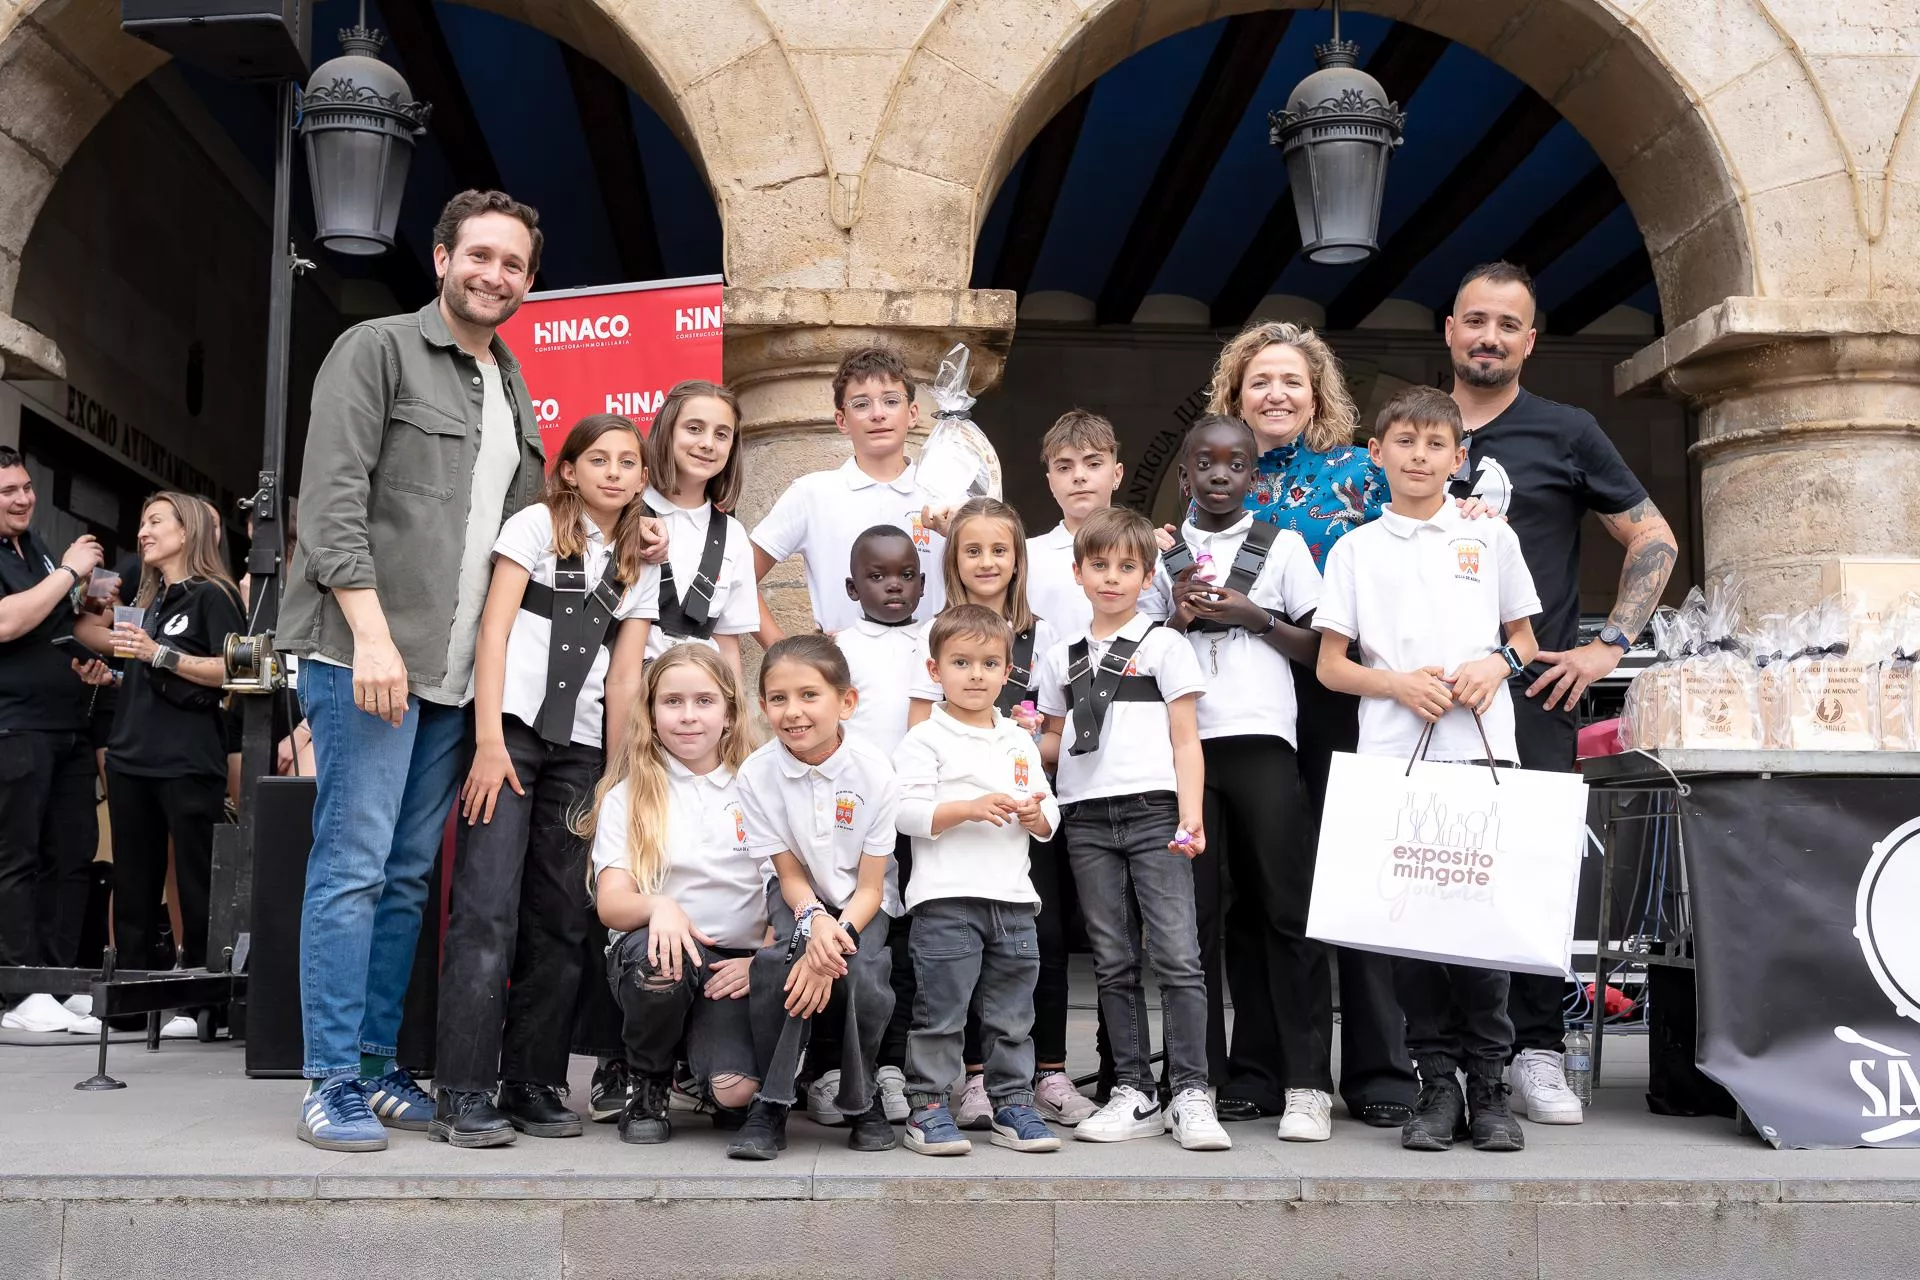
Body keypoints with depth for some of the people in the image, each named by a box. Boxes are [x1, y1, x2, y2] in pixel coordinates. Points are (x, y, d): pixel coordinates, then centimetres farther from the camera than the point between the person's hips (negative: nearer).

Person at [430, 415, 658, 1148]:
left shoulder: (640, 568, 17)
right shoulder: (536, 525, 4)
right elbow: (493, 631, -4)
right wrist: (488, 741, -13)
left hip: (582, 749, 5)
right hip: (510, 728, -5)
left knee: (560, 920, 4)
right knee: (488, 909, -12)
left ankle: (532, 1085, 11)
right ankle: (463, 1095, -11)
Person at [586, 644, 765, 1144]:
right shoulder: (628, 795, 8)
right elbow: (611, 902, -3)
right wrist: (656, 906, -27)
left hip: (736, 963, 0)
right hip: (655, 953, 0)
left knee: (736, 1090, -26)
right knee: (656, 959, -37)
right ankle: (648, 1086, -6)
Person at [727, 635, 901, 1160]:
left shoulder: (874, 772, -20)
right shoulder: (757, 773, -16)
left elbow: (869, 887, -15)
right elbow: (791, 874, -9)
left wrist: (835, 939, -32)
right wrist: (814, 920, -30)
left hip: (862, 899, -1)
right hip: (801, 895, 1)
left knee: (860, 975, -29)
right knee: (778, 961, -31)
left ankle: (865, 1098, 0)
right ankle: (770, 1105, -15)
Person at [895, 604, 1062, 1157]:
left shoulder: (1020, 742, 17)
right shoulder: (926, 739, -1)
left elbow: (1050, 816, 18)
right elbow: (907, 811, -11)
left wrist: (1036, 815, -5)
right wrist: (971, 808, -21)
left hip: (1014, 900, 5)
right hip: (946, 899, -5)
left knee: (1012, 1015, 11)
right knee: (941, 1011, -2)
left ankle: (1012, 1102, 20)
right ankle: (927, 1107, 6)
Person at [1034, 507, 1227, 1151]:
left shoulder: (1164, 646, 7)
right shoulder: (1061, 657, 17)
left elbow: (1186, 740, 3)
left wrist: (1191, 814, -9)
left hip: (1152, 809, -3)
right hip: (1086, 819, 4)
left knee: (1176, 954, -10)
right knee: (1113, 961, 5)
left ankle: (1190, 1093, -6)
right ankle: (1134, 1093, 10)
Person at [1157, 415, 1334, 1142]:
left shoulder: (1283, 546, 10)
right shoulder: (1161, 555, 15)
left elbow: (1322, 649, 7)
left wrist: (1254, 617, -6)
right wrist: (1178, 616, -1)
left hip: (1261, 740, -2)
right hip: (1183, 741, 2)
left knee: (1284, 907, -5)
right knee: (1193, 909, 2)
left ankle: (1304, 1083, -2)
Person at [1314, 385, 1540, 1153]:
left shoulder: (1491, 539, 14)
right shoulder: (1356, 549, 11)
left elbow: (1524, 640, 18)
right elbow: (1330, 666, 9)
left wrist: (1496, 665, -5)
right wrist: (1401, 685, -8)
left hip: (1481, 751, 0)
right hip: (1391, 757, 0)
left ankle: (1489, 1086, 4)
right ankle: (1437, 1084, 8)